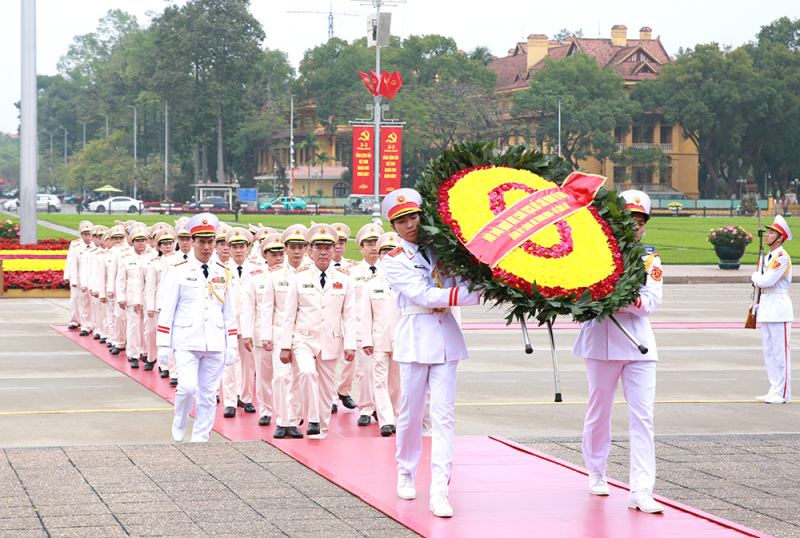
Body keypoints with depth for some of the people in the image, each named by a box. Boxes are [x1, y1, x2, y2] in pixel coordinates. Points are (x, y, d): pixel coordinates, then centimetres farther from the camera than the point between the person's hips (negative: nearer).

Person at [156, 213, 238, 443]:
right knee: (187, 387, -15)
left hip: (215, 345, 3)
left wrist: (232, 347, 8)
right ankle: (179, 423, 13)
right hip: (187, 342, -3)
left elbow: (230, 314, 13)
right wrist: (163, 346, -3)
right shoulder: (179, 271, 0)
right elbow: (167, 311, 1)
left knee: (208, 394, 4)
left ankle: (200, 437, 15)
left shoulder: (223, 274, 10)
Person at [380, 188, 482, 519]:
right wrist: (474, 294, -19)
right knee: (411, 413, 6)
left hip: (446, 336, 2)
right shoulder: (394, 261, 0)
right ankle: (406, 473, 30)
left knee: (443, 415, -5)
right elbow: (424, 295, -13)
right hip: (415, 338, -2)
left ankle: (439, 491, -9)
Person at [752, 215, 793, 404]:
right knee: (769, 352, 11)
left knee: (780, 351, -6)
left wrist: (755, 276, -2)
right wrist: (758, 306, 16)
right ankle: (774, 390, 17)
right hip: (767, 309, 9)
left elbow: (766, 281, -20)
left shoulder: (782, 258, -14)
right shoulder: (768, 257, 15)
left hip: (779, 308, -9)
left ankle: (783, 393, -3)